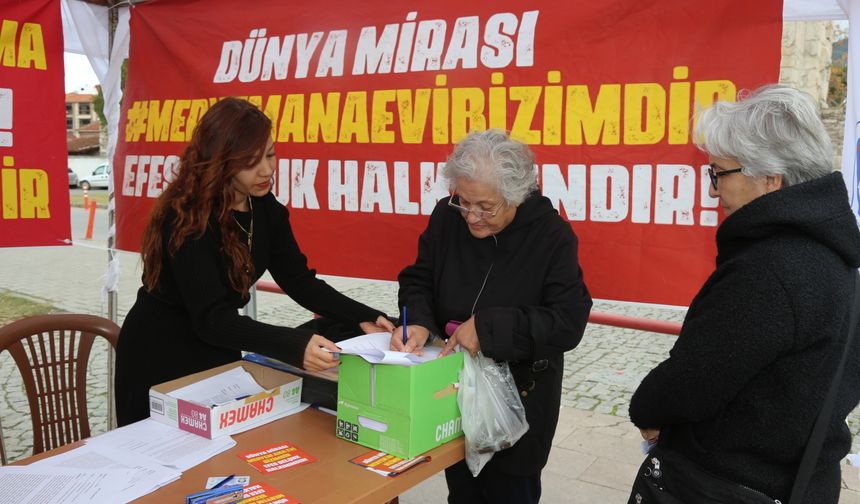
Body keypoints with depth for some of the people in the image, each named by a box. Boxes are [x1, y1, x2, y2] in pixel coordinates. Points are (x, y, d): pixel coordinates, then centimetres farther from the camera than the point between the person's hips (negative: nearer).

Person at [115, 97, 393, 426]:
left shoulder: (265, 208, -6)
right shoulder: (186, 218, -28)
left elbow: (300, 281, -3)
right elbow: (211, 318, -34)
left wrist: (363, 318, -18)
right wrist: (295, 345, -47)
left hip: (218, 356, 7)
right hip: (160, 361, -6)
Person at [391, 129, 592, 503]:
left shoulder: (551, 235, -18)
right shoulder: (447, 218, -9)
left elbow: (568, 322, -21)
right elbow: (418, 281, 0)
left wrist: (489, 328, -30)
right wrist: (419, 322, -22)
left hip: (520, 397, -3)